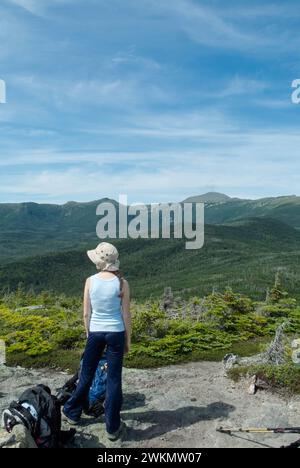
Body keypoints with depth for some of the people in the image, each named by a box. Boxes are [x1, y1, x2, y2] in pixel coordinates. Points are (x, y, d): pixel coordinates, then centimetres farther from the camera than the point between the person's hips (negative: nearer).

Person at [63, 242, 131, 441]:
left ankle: (72, 413, 41)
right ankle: (113, 427, 21)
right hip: (116, 333, -1)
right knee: (114, 379, 10)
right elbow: (126, 315, -6)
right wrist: (128, 340, 6)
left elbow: (86, 314, -2)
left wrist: (89, 335, 13)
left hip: (95, 332, 1)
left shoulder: (90, 281, -8)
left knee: (87, 375, 20)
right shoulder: (122, 283, -11)